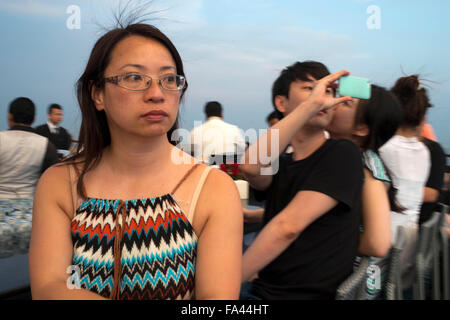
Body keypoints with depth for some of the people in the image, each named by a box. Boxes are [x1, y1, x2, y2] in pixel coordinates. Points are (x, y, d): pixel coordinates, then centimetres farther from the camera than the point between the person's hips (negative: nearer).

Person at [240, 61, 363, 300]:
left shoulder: (342, 154, -7)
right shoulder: (281, 164, 8)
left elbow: (288, 226, -17)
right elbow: (252, 167, -18)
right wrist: (311, 104, -20)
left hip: (311, 293, -5)